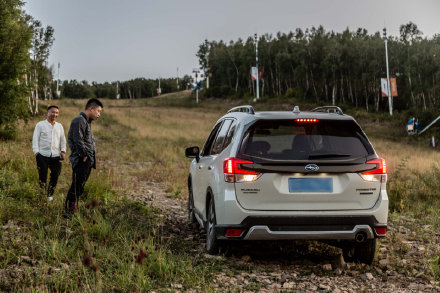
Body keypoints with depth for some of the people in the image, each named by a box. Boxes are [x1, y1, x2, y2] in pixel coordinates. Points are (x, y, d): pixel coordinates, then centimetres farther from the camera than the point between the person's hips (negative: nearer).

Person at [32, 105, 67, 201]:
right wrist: (36, 152, -9)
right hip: (43, 155, -3)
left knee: (55, 176, 0)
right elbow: (35, 139, 2)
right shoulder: (40, 125, 4)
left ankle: (50, 195, 16)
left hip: (56, 156, 3)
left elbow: (63, 140, 19)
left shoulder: (59, 126, 15)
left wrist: (63, 151, 4)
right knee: (42, 176, -4)